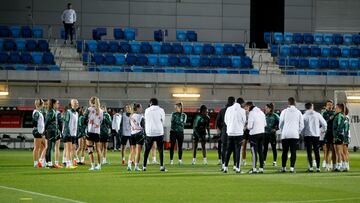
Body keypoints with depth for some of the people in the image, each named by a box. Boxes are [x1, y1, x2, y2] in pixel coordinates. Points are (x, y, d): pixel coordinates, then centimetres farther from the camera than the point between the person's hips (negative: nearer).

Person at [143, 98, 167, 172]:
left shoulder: (147, 110, 2)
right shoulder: (161, 110, 0)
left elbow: (146, 121, 9)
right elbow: (163, 121, 8)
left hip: (149, 133, 1)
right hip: (159, 132, -1)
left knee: (147, 150, 9)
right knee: (160, 150, 3)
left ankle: (144, 166, 8)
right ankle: (162, 166, -6)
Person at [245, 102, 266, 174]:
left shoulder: (251, 113, -11)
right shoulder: (261, 112, 12)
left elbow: (250, 126, -14)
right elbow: (265, 124, 15)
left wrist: (247, 127, 6)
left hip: (254, 134, -7)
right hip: (262, 133, 7)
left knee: (254, 151, -5)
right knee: (260, 151, 11)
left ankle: (254, 169, -7)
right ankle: (261, 168, 11)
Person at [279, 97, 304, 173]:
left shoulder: (284, 111, 2)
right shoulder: (298, 112, 6)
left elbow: (280, 123, 4)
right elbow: (301, 125, 6)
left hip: (285, 135, 0)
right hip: (295, 135, 0)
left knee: (285, 151, 7)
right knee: (293, 151, 0)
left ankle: (283, 167, 9)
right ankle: (292, 167, -9)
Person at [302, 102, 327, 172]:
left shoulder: (304, 116, -3)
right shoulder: (317, 115, 3)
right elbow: (324, 124, 3)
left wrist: (303, 133, 6)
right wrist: (321, 131, 17)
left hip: (307, 135, -2)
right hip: (316, 135, 2)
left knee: (309, 152, 0)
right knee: (317, 151, 8)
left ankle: (310, 167, -8)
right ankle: (318, 167, 6)